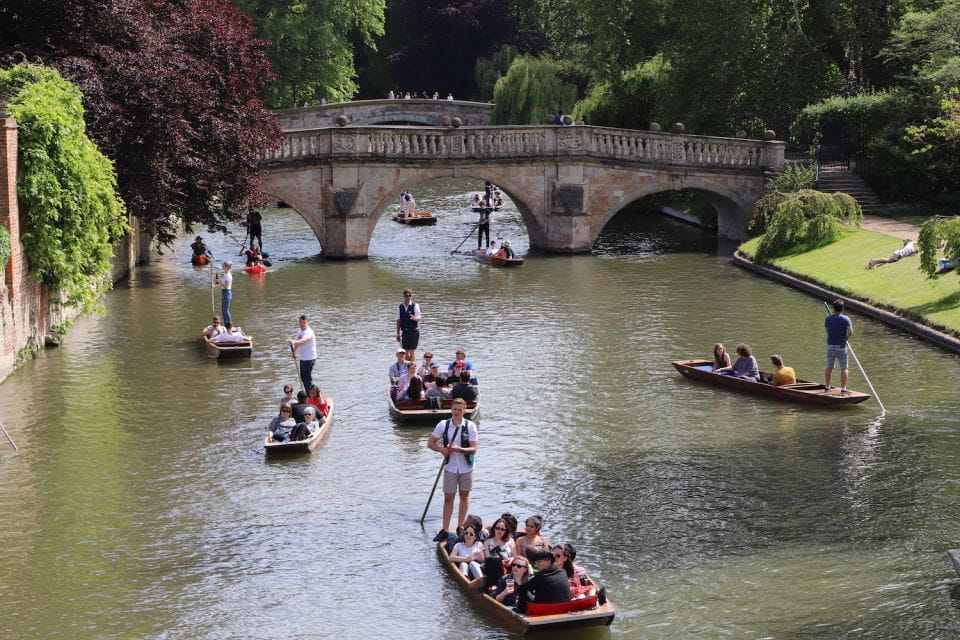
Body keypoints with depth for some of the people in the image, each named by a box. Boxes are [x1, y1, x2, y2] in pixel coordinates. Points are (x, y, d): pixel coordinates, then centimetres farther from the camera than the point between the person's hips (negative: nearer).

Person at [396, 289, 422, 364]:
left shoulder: (415, 306, -5)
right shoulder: (400, 307, 6)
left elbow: (420, 317, -15)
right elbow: (398, 321, 10)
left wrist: (415, 318, -40)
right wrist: (398, 334, 10)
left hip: (414, 332, -4)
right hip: (404, 332, 4)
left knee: (412, 351, -8)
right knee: (406, 352, 7)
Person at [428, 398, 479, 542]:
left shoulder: (470, 426, -10)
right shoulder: (443, 425, -5)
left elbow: (474, 449, -14)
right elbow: (430, 443, 1)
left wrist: (459, 449, -30)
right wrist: (442, 449, -17)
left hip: (466, 467, 0)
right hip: (450, 467, 0)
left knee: (464, 496, 11)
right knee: (448, 498, 1)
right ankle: (445, 530, 3)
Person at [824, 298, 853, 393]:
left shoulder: (828, 318, 1)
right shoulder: (846, 319, -11)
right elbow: (850, 332, -19)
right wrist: (847, 337, 0)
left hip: (830, 345, 4)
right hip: (841, 346, -4)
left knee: (829, 367, 15)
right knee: (844, 368, 4)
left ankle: (827, 387, 22)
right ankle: (843, 388, 1)